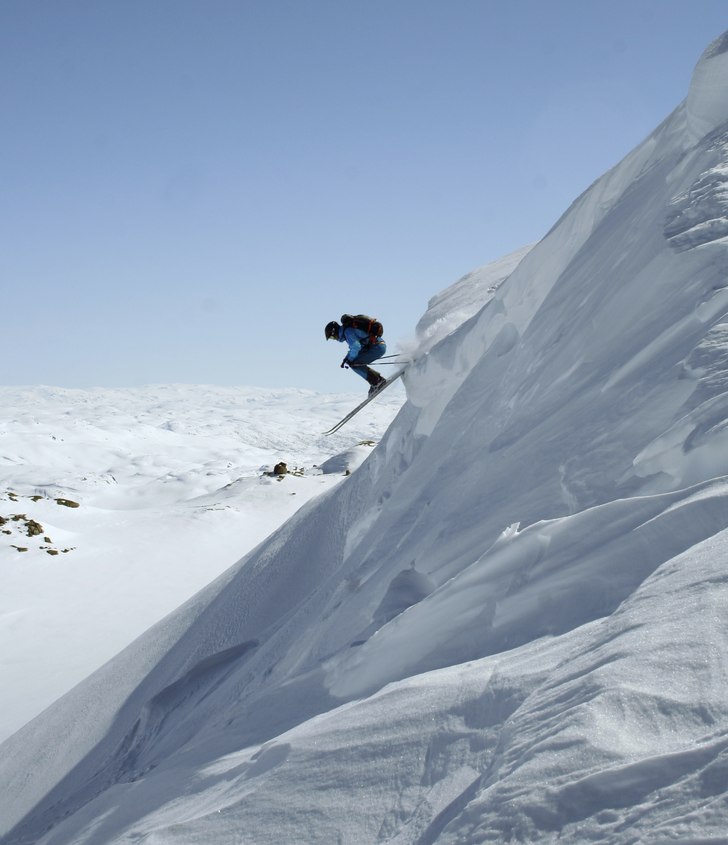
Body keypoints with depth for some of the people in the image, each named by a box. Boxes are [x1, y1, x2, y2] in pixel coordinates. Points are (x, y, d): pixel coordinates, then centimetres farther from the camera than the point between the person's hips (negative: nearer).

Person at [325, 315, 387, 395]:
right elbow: (354, 346, 30)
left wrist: (350, 359, -9)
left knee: (354, 364, -10)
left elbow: (356, 347, -22)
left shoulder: (347, 331, -11)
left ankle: (377, 380, -12)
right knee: (359, 364, 15)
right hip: (380, 346, 10)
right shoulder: (348, 330, 20)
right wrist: (346, 359, 18)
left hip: (377, 347, -10)